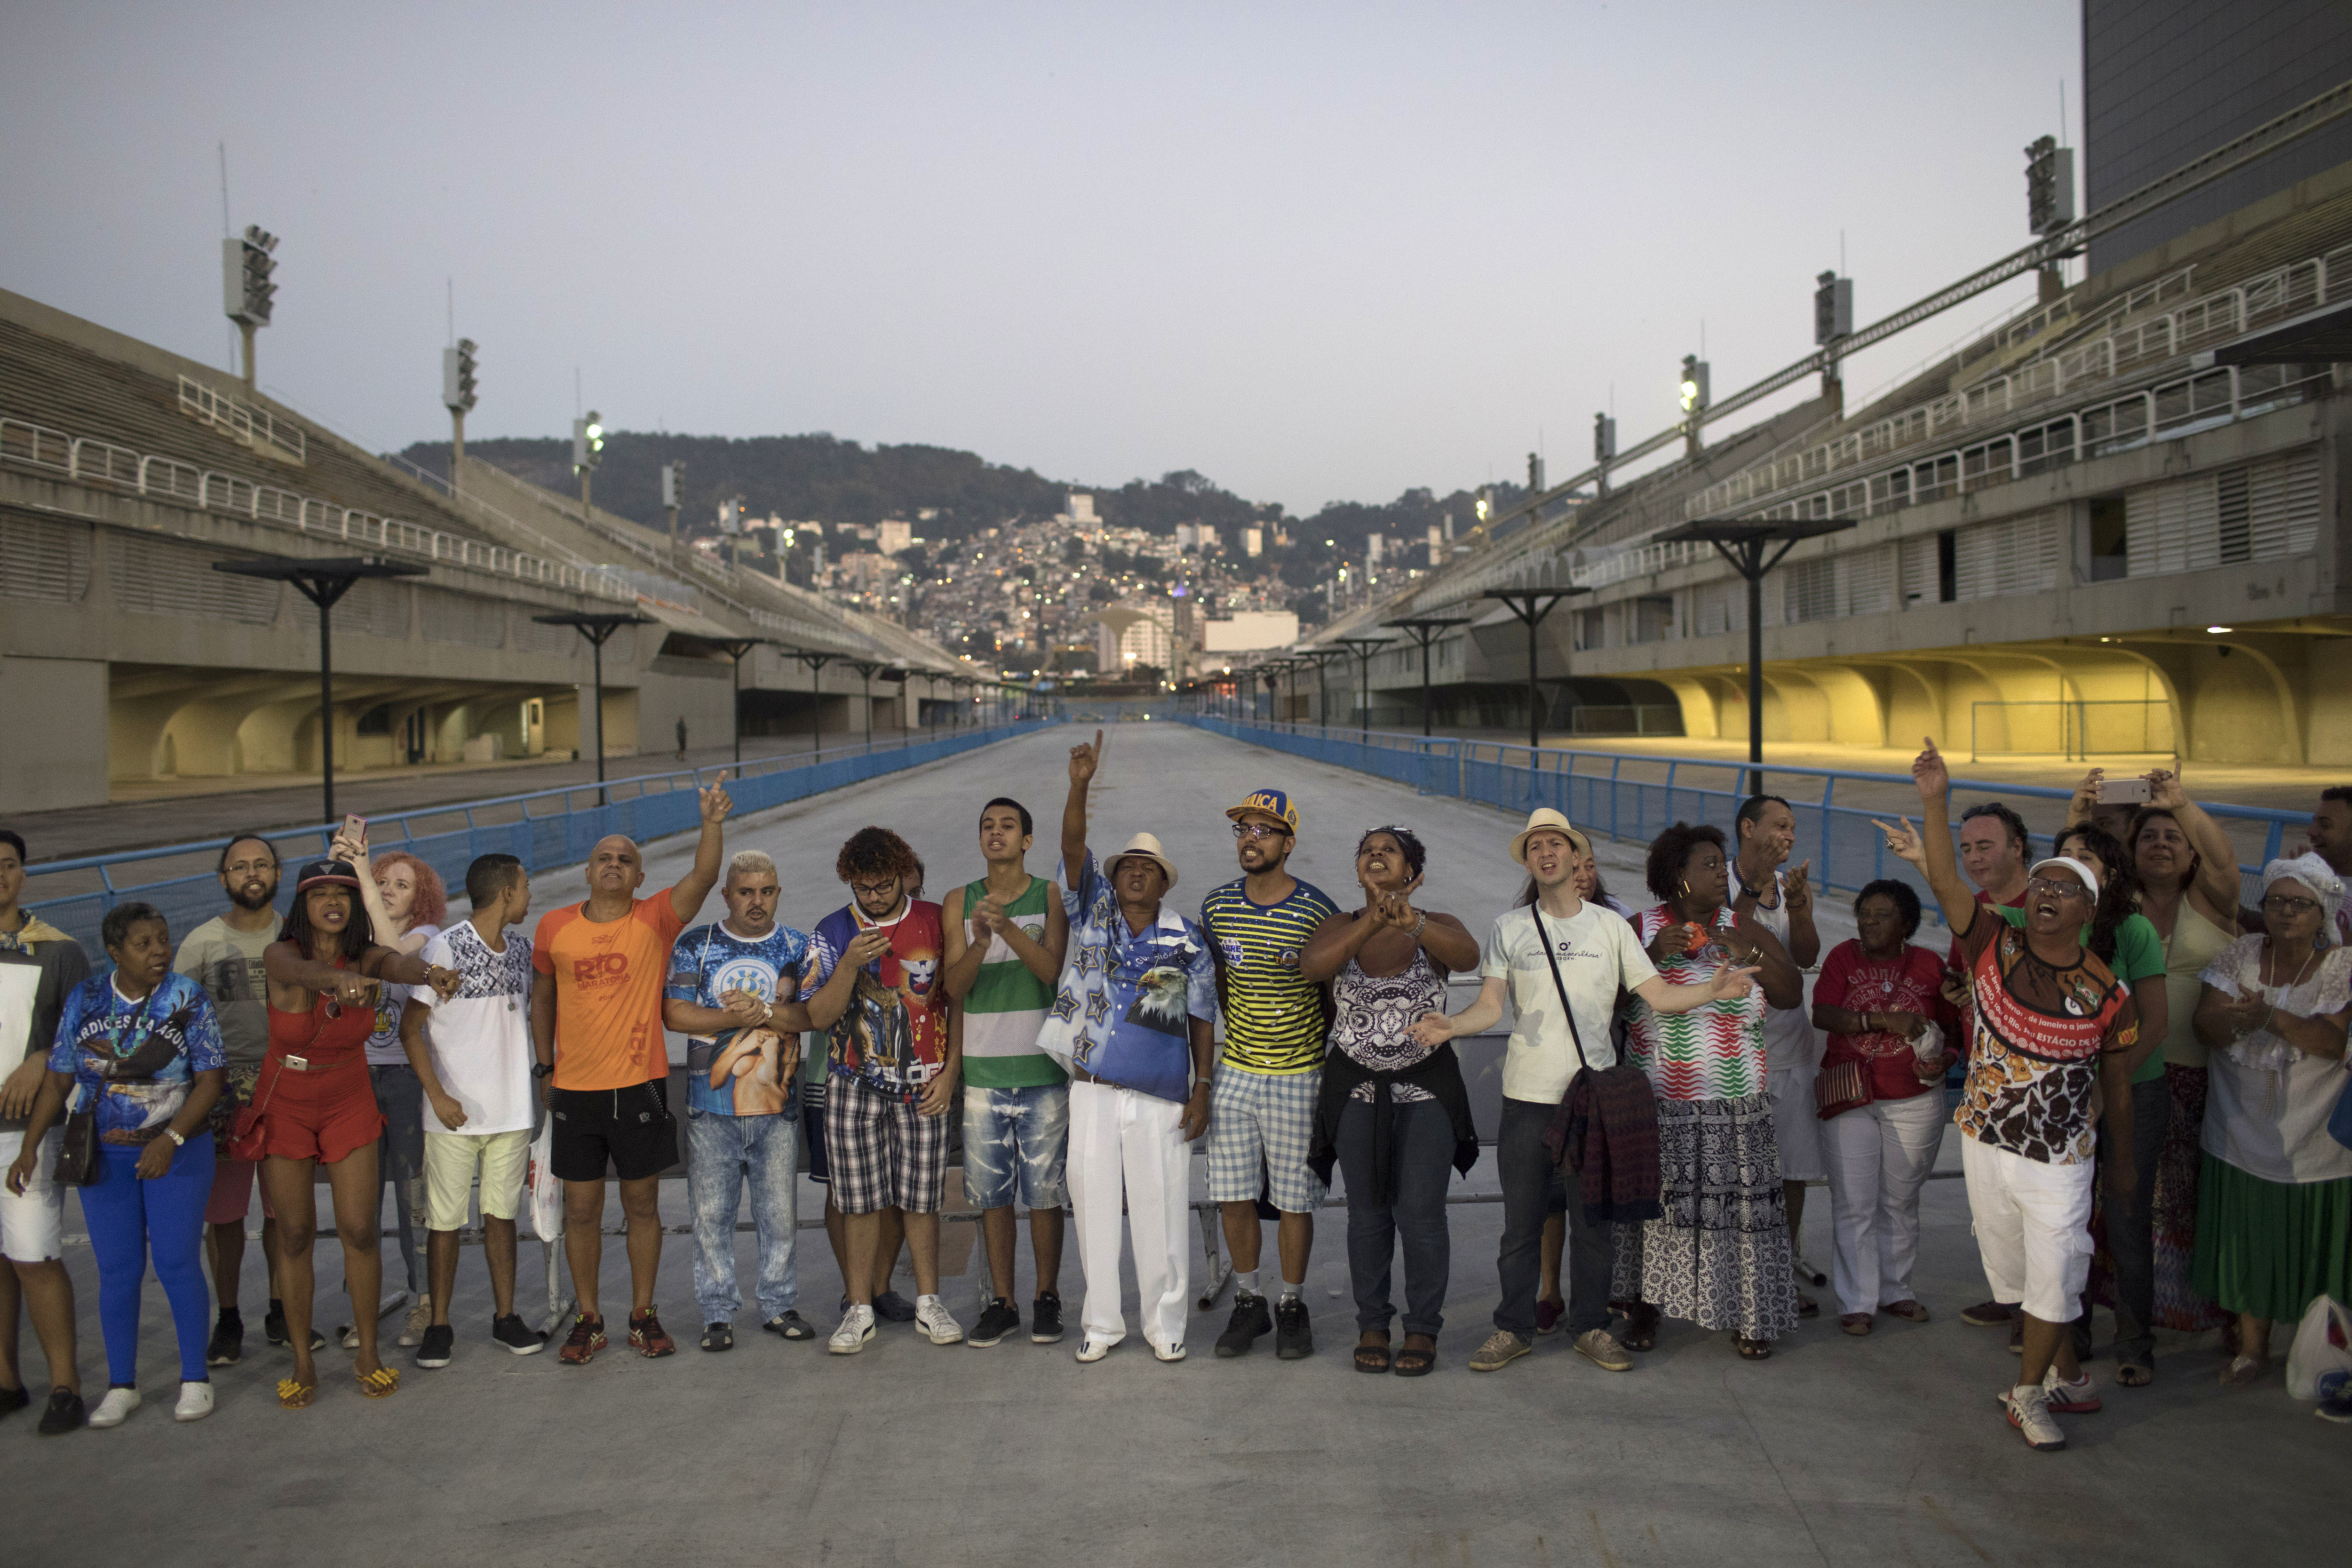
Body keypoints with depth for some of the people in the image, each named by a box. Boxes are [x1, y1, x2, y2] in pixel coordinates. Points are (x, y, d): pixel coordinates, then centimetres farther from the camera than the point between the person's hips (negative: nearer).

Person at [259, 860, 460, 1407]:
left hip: (349, 1106, 1)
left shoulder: (368, 958, -13)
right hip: (285, 1109, -1)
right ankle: (303, 1363, 17)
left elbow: (398, 964, -36)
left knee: (360, 1230, -2)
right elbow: (303, 971, -42)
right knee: (294, 1234, 5)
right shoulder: (280, 956, -17)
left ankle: (368, 1355, 13)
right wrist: (341, 979, -66)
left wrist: (430, 974, -62)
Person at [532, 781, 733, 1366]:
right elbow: (543, 996, 16)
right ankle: (588, 1321, 21)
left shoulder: (656, 919, -3)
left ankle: (644, 1317, 21)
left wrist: (712, 823, -35)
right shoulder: (554, 927, 3)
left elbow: (704, 876, -20)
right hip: (575, 1089, 1)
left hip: (640, 1086, -1)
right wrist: (545, 1067, 13)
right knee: (581, 1209, 8)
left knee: (642, 1204, 9)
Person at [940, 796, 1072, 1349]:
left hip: (1042, 1067, -2)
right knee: (992, 1194, 5)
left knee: (1045, 1192, 2)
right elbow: (954, 988, -1)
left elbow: (1053, 971, -12)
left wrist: (1009, 929, -27)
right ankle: (1001, 1303, 15)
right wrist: (979, 946, -21)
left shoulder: (1050, 898, 2)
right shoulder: (959, 902, 7)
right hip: (982, 1068, 2)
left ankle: (1047, 1299, 14)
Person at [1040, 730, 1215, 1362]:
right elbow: (1073, 847, -9)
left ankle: (1165, 1324, 16)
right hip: (1093, 1090, 1)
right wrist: (1080, 786, -24)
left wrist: (1202, 1089, 0)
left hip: (1162, 1097, -1)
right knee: (1095, 1204, 6)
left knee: (1161, 1211, 2)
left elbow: (1202, 1019, 7)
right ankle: (1101, 1322, 19)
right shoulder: (1092, 912, 6)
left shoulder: (1187, 939, 5)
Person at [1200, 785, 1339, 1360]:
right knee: (1233, 1195, 4)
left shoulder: (1318, 911, -9)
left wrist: (1333, 1062, 1)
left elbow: (1335, 992, 0)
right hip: (1235, 1073, 3)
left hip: (1299, 1076, -3)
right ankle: (1248, 1303, 21)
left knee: (1294, 1199, 3)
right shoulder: (1218, 907, 2)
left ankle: (1292, 1307, 19)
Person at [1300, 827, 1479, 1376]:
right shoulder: (1341, 928, 2)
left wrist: (1411, 923, -42)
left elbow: (1468, 956, -23)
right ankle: (1372, 1325, 19)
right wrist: (1371, 924, -34)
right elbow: (1312, 966, -19)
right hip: (1357, 1089, 1)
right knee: (1367, 1213, 7)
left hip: (1427, 1088, -1)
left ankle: (1423, 1330, 11)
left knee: (1421, 1213, -2)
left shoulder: (1436, 928, -1)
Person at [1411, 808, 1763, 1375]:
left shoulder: (1610, 926, 6)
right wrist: (1450, 1025, -22)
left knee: (1594, 1220, 7)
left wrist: (1713, 989, -14)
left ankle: (1591, 1325, 21)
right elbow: (1490, 1005, -2)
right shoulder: (1509, 928, 4)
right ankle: (1513, 1328, 14)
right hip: (1528, 1095, -1)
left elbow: (1658, 994, 3)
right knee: (1521, 1221, 3)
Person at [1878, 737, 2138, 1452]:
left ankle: (2028, 1392, 19)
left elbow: (2117, 1088, 3)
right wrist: (1934, 801, -32)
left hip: (2060, 1160, -2)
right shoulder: (1995, 948, -6)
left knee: (2053, 1279, -1)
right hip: (1986, 1144, 2)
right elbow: (1946, 883, -20)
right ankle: (2067, 1376, 36)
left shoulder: (2107, 992, -8)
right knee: (2014, 1272, 16)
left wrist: (2121, 1162, 12)